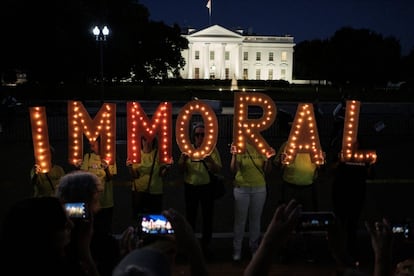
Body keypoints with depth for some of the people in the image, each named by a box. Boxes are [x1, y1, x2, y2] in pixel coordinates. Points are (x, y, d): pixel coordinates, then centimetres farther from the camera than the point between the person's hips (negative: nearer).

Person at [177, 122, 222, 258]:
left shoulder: (212, 149, -2)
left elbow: (217, 170, -6)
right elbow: (181, 169, 2)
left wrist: (211, 161, -27)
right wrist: (182, 159, -19)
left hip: (207, 187, -1)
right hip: (190, 187, 1)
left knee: (208, 216, 5)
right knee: (190, 216, 7)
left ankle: (206, 245, 19)